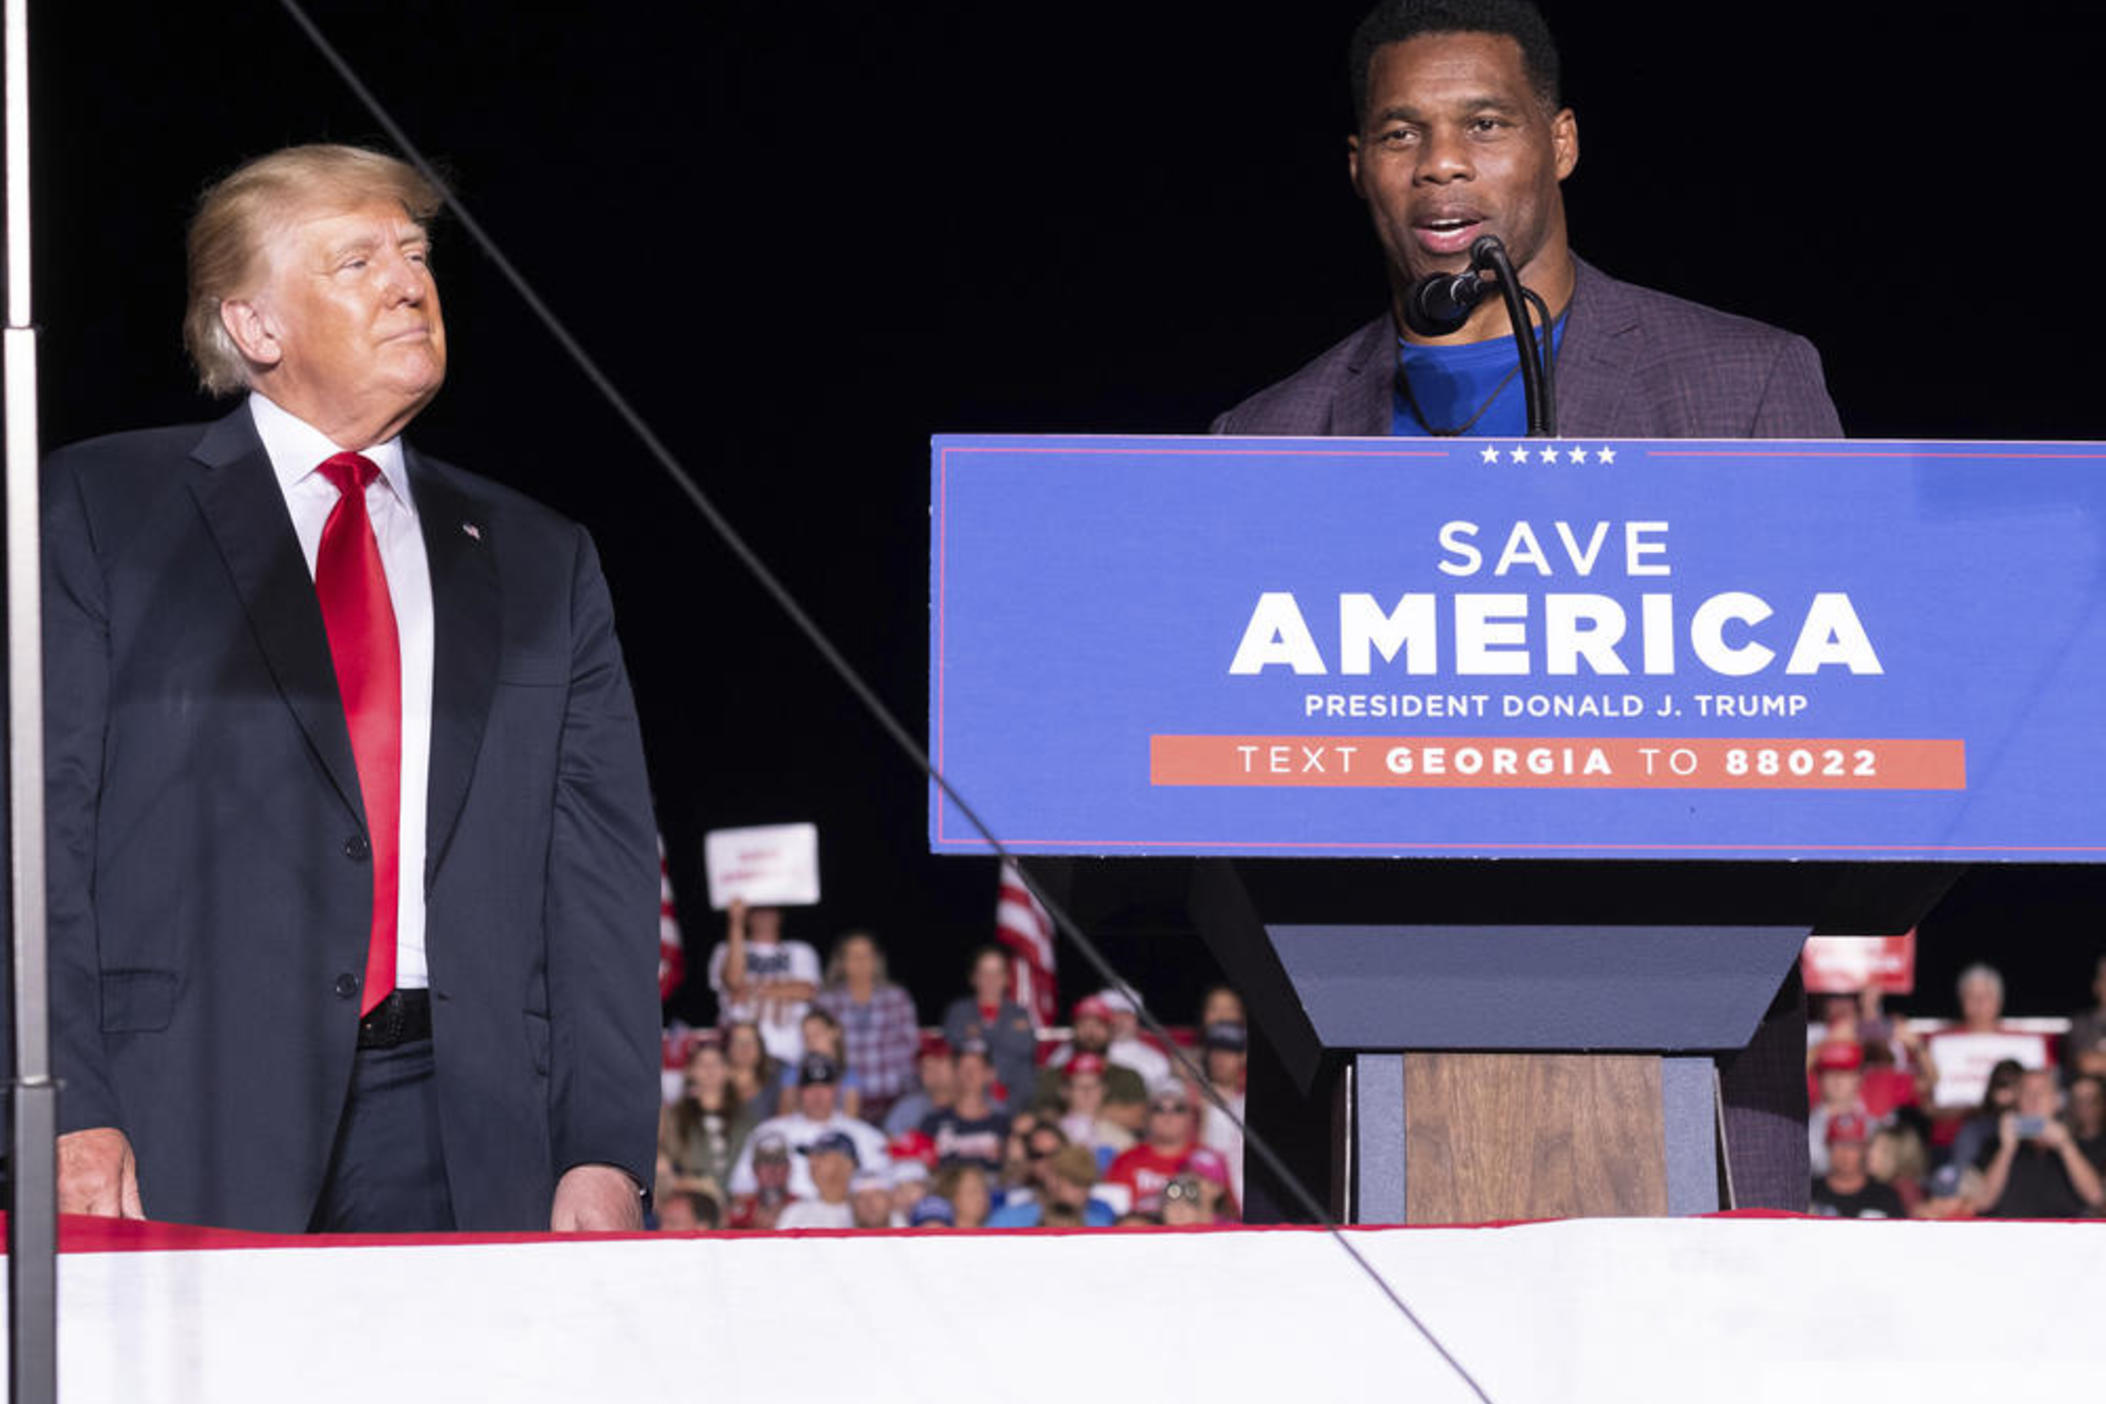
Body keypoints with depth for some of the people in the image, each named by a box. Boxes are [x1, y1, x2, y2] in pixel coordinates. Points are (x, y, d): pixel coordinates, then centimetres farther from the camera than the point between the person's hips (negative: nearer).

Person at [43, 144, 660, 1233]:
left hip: (468, 1146, 3)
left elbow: (602, 870, 13)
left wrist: (607, 1156, 0)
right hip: (198, 1137, -3)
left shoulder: (540, 564, 19)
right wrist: (72, 1122, -11)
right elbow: (43, 824, 0)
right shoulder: (102, 512, 8)